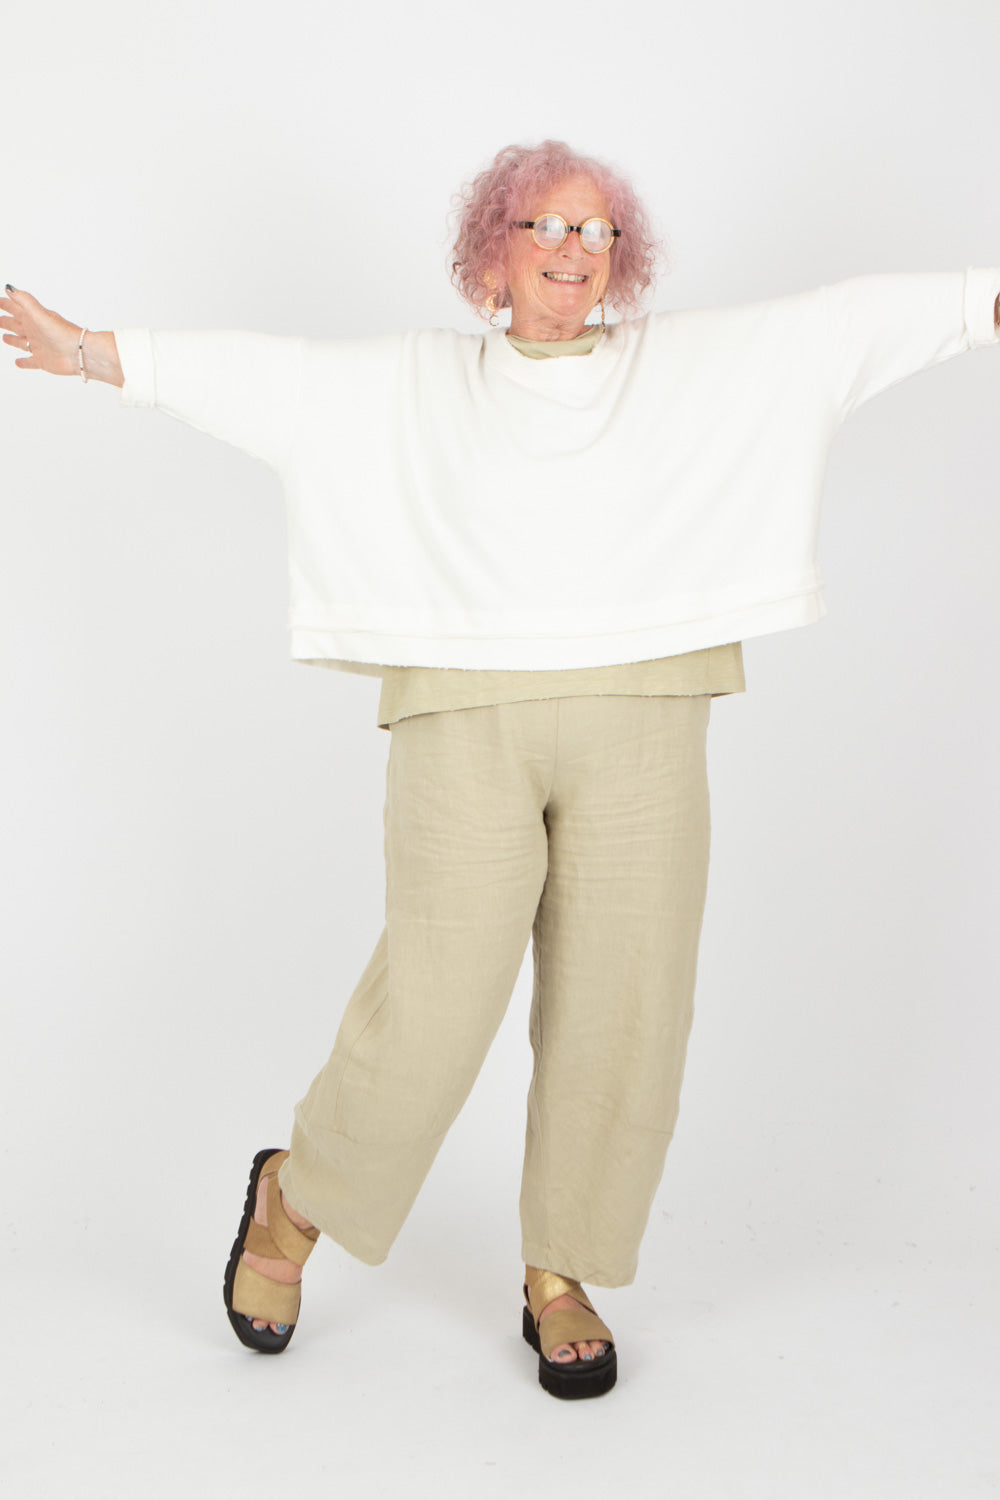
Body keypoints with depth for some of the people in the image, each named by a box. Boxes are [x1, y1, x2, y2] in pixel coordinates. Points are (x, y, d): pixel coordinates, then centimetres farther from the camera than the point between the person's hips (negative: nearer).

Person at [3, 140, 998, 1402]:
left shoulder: (694, 366, 13)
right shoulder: (414, 383, 12)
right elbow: (260, 372, 7)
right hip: (469, 728, -2)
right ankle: (297, 1196, 25)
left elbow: (856, 320, 8)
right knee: (434, 1007, -4)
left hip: (639, 729, 2)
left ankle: (559, 1281, 22)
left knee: (619, 1015, 3)